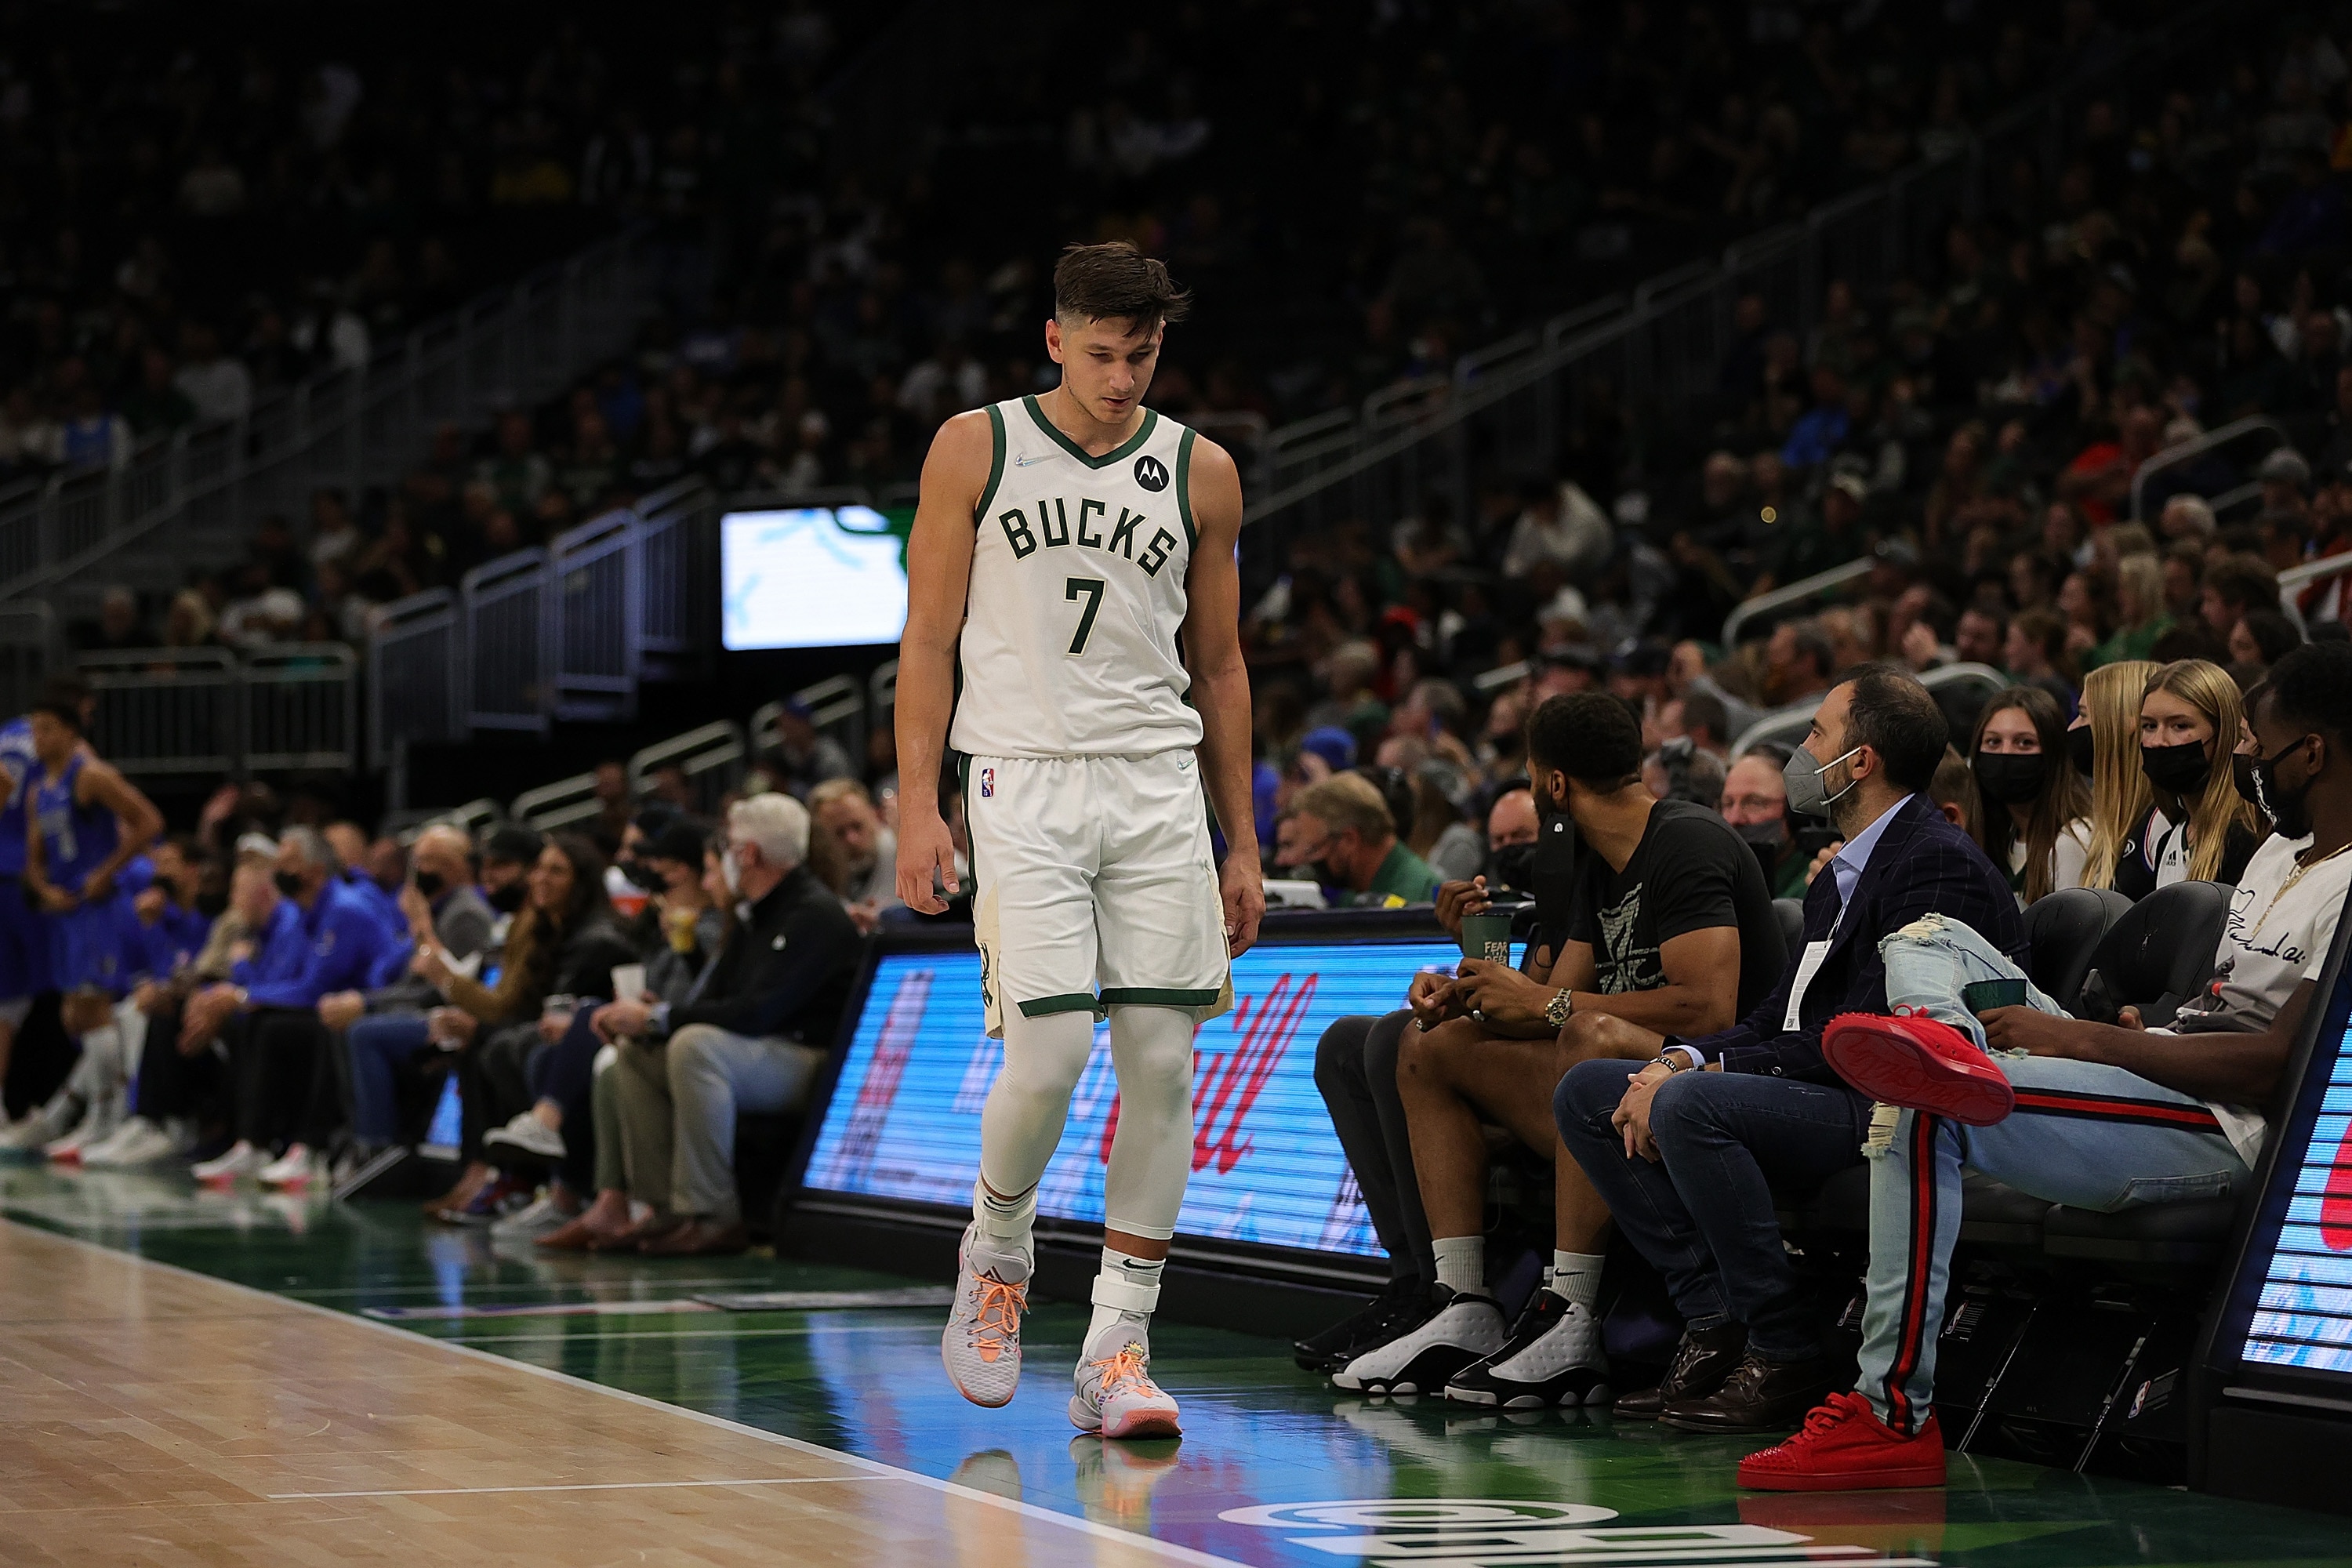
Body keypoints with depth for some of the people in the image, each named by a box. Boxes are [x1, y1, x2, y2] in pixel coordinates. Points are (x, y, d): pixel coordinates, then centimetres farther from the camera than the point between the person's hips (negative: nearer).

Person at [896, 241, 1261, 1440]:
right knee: (1049, 1053, -14)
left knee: (1162, 1061, -4)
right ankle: (995, 1255, 15)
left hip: (1159, 788, 3)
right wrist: (918, 808, -8)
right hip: (1025, 783, -3)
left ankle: (1118, 1347, 1)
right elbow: (927, 641, 2)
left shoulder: (1200, 473, 9)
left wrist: (1243, 841, 12)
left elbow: (1217, 666, 15)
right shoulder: (975, 450, 2)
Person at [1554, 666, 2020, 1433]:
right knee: (1586, 1092, 4)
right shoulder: (1843, 872, 19)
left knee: (1691, 1106, -33)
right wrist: (1678, 1061, -4)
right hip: (1820, 1090, 11)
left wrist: (1694, 1079, -19)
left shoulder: (1938, 864, -14)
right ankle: (1716, 1323, -5)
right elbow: (1780, 1016, 16)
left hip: (1889, 1110, -11)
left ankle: (1787, 1358, -22)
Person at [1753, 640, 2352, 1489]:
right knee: (1929, 938, 13)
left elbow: (2280, 1062, -22)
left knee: (1922, 1111, -29)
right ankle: (1951, 1047, -26)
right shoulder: (2281, 851, 21)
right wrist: (2135, 1030, 6)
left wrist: (2086, 1039, -19)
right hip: (2153, 1082, 11)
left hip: (2223, 1133, -11)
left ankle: (1893, 1416, -29)